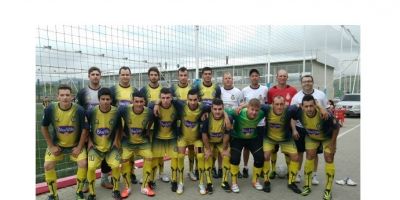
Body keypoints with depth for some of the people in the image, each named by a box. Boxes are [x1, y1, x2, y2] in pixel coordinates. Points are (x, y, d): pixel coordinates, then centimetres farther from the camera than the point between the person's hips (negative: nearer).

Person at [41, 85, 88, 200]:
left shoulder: (79, 110, -24)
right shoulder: (50, 109, -18)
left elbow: (84, 130, -13)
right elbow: (44, 127, -3)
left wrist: (79, 147, -11)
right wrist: (51, 146, -4)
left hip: (76, 144, -2)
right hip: (57, 144, 2)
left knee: (83, 163, -16)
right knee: (48, 165, -8)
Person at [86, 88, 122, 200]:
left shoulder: (116, 112, -12)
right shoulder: (91, 112, -13)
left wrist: (116, 140, -3)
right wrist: (89, 141, -3)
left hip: (111, 146, 0)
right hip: (95, 146, 0)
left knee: (116, 166, -16)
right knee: (91, 167, -16)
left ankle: (116, 190, 11)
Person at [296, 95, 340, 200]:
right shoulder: (300, 113, -32)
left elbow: (336, 127, -21)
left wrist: (332, 143, -14)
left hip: (327, 137, -2)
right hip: (311, 137, 2)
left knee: (329, 159, -4)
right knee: (310, 156, -2)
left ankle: (328, 190, 12)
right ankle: (307, 186, 12)